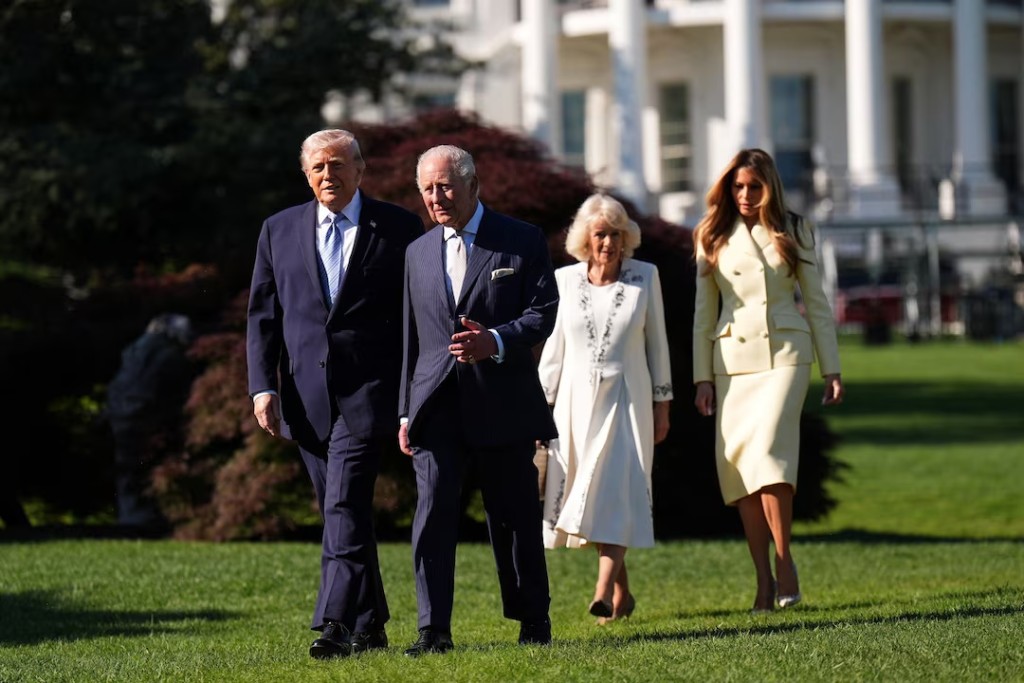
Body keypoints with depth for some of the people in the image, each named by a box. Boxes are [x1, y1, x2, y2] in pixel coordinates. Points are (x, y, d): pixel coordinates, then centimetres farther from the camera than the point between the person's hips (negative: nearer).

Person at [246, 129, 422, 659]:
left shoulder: (398, 229, 3)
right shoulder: (279, 231, 11)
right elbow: (262, 316, 10)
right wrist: (263, 387, 0)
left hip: (365, 395, -4)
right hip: (306, 398, 4)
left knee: (346, 507, -16)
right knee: (340, 512, 9)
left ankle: (337, 624, -22)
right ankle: (369, 626, 17)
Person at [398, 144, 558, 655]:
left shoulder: (522, 242, 2)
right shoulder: (418, 253, 14)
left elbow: (543, 312, -4)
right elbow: (412, 337, 17)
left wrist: (496, 340, -22)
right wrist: (405, 411, 13)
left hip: (501, 403, -2)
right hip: (437, 404, 2)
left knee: (514, 517, 6)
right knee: (433, 512, -10)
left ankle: (533, 622, 20)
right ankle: (433, 629, -11)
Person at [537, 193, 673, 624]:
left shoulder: (644, 277, 2)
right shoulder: (565, 281, 4)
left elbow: (656, 344, 7)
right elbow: (554, 347, 9)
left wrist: (662, 405, 6)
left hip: (626, 399, -2)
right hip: (577, 401, 2)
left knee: (616, 492, -15)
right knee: (585, 495, 1)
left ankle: (604, 593, -24)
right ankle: (622, 593, 14)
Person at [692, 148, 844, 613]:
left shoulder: (794, 233, 7)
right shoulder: (713, 237, 9)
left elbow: (816, 302, 10)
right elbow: (703, 311, 10)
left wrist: (832, 370, 6)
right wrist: (702, 378, 5)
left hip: (785, 352, -2)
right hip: (733, 358, 2)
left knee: (768, 449, -20)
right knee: (736, 461, -5)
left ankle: (784, 562, -9)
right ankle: (763, 580, -1)